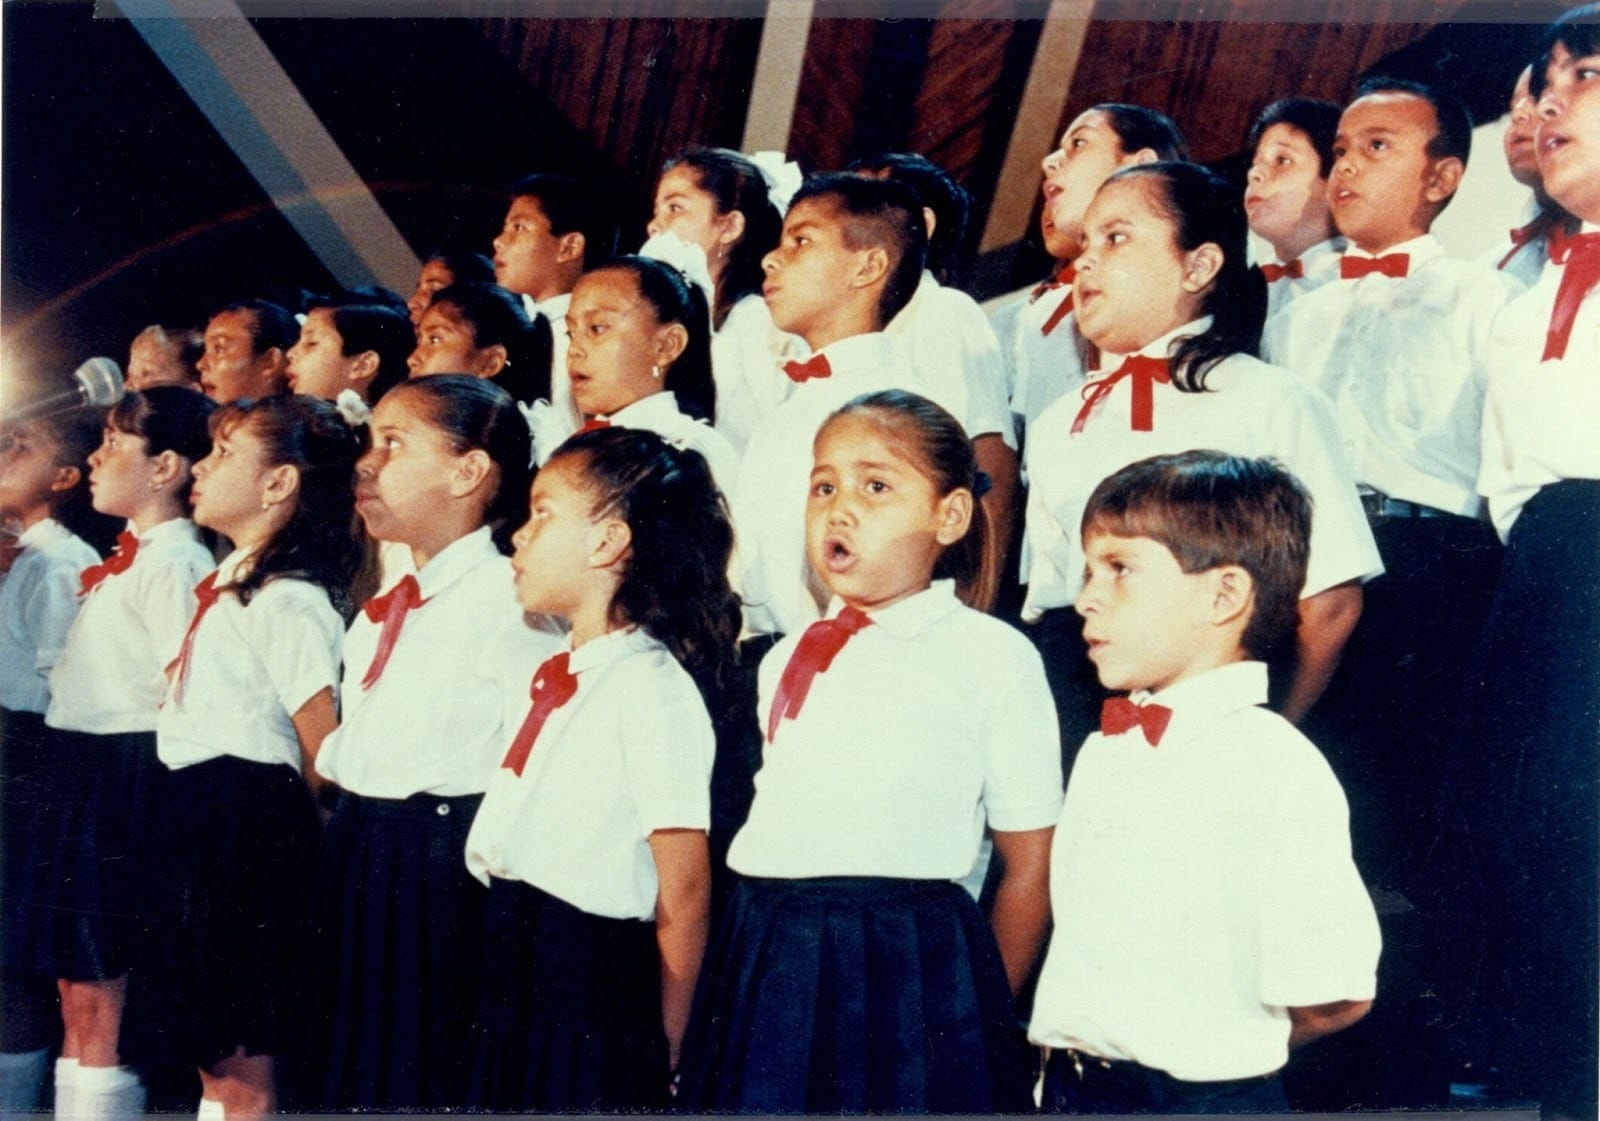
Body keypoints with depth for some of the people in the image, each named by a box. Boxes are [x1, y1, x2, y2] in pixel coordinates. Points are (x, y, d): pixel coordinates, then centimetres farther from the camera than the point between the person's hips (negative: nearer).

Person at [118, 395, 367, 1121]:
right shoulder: (228, 582, 12)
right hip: (190, 813, 10)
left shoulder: (288, 601, -17)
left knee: (241, 1059, 1)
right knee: (211, 1051, 18)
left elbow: (325, 750, -16)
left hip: (246, 822, -10)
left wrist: (279, 832, -3)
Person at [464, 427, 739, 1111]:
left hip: (595, 987, -7)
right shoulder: (551, 677, 10)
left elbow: (684, 887, -15)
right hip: (512, 977, 8)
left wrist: (663, 1048, -9)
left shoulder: (652, 687, -16)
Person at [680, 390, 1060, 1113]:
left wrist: (983, 1012, 2)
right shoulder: (787, 660, 13)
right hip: (768, 970, 5)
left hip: (910, 970, -5)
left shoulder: (993, 657, -4)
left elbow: (1030, 867, -2)